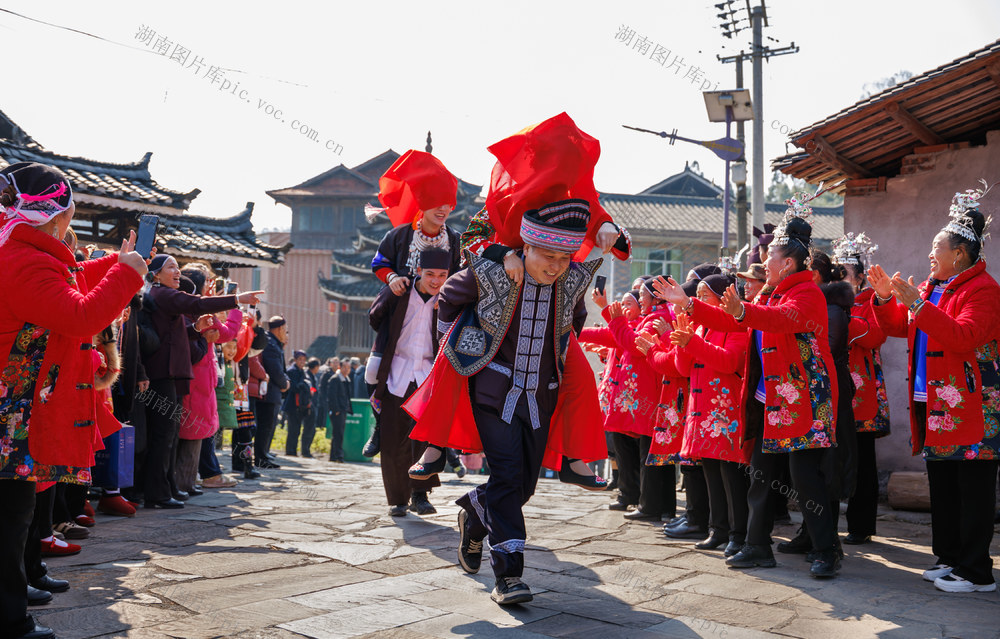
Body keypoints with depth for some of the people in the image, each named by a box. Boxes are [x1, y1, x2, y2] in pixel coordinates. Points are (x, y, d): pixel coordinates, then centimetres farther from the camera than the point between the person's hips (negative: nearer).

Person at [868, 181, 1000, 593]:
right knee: (942, 485, 14)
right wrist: (886, 298, 4)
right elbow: (897, 327, 22)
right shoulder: (932, 288, 17)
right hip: (933, 405, 9)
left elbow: (965, 336, -25)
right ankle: (949, 558, 24)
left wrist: (918, 304, -27)